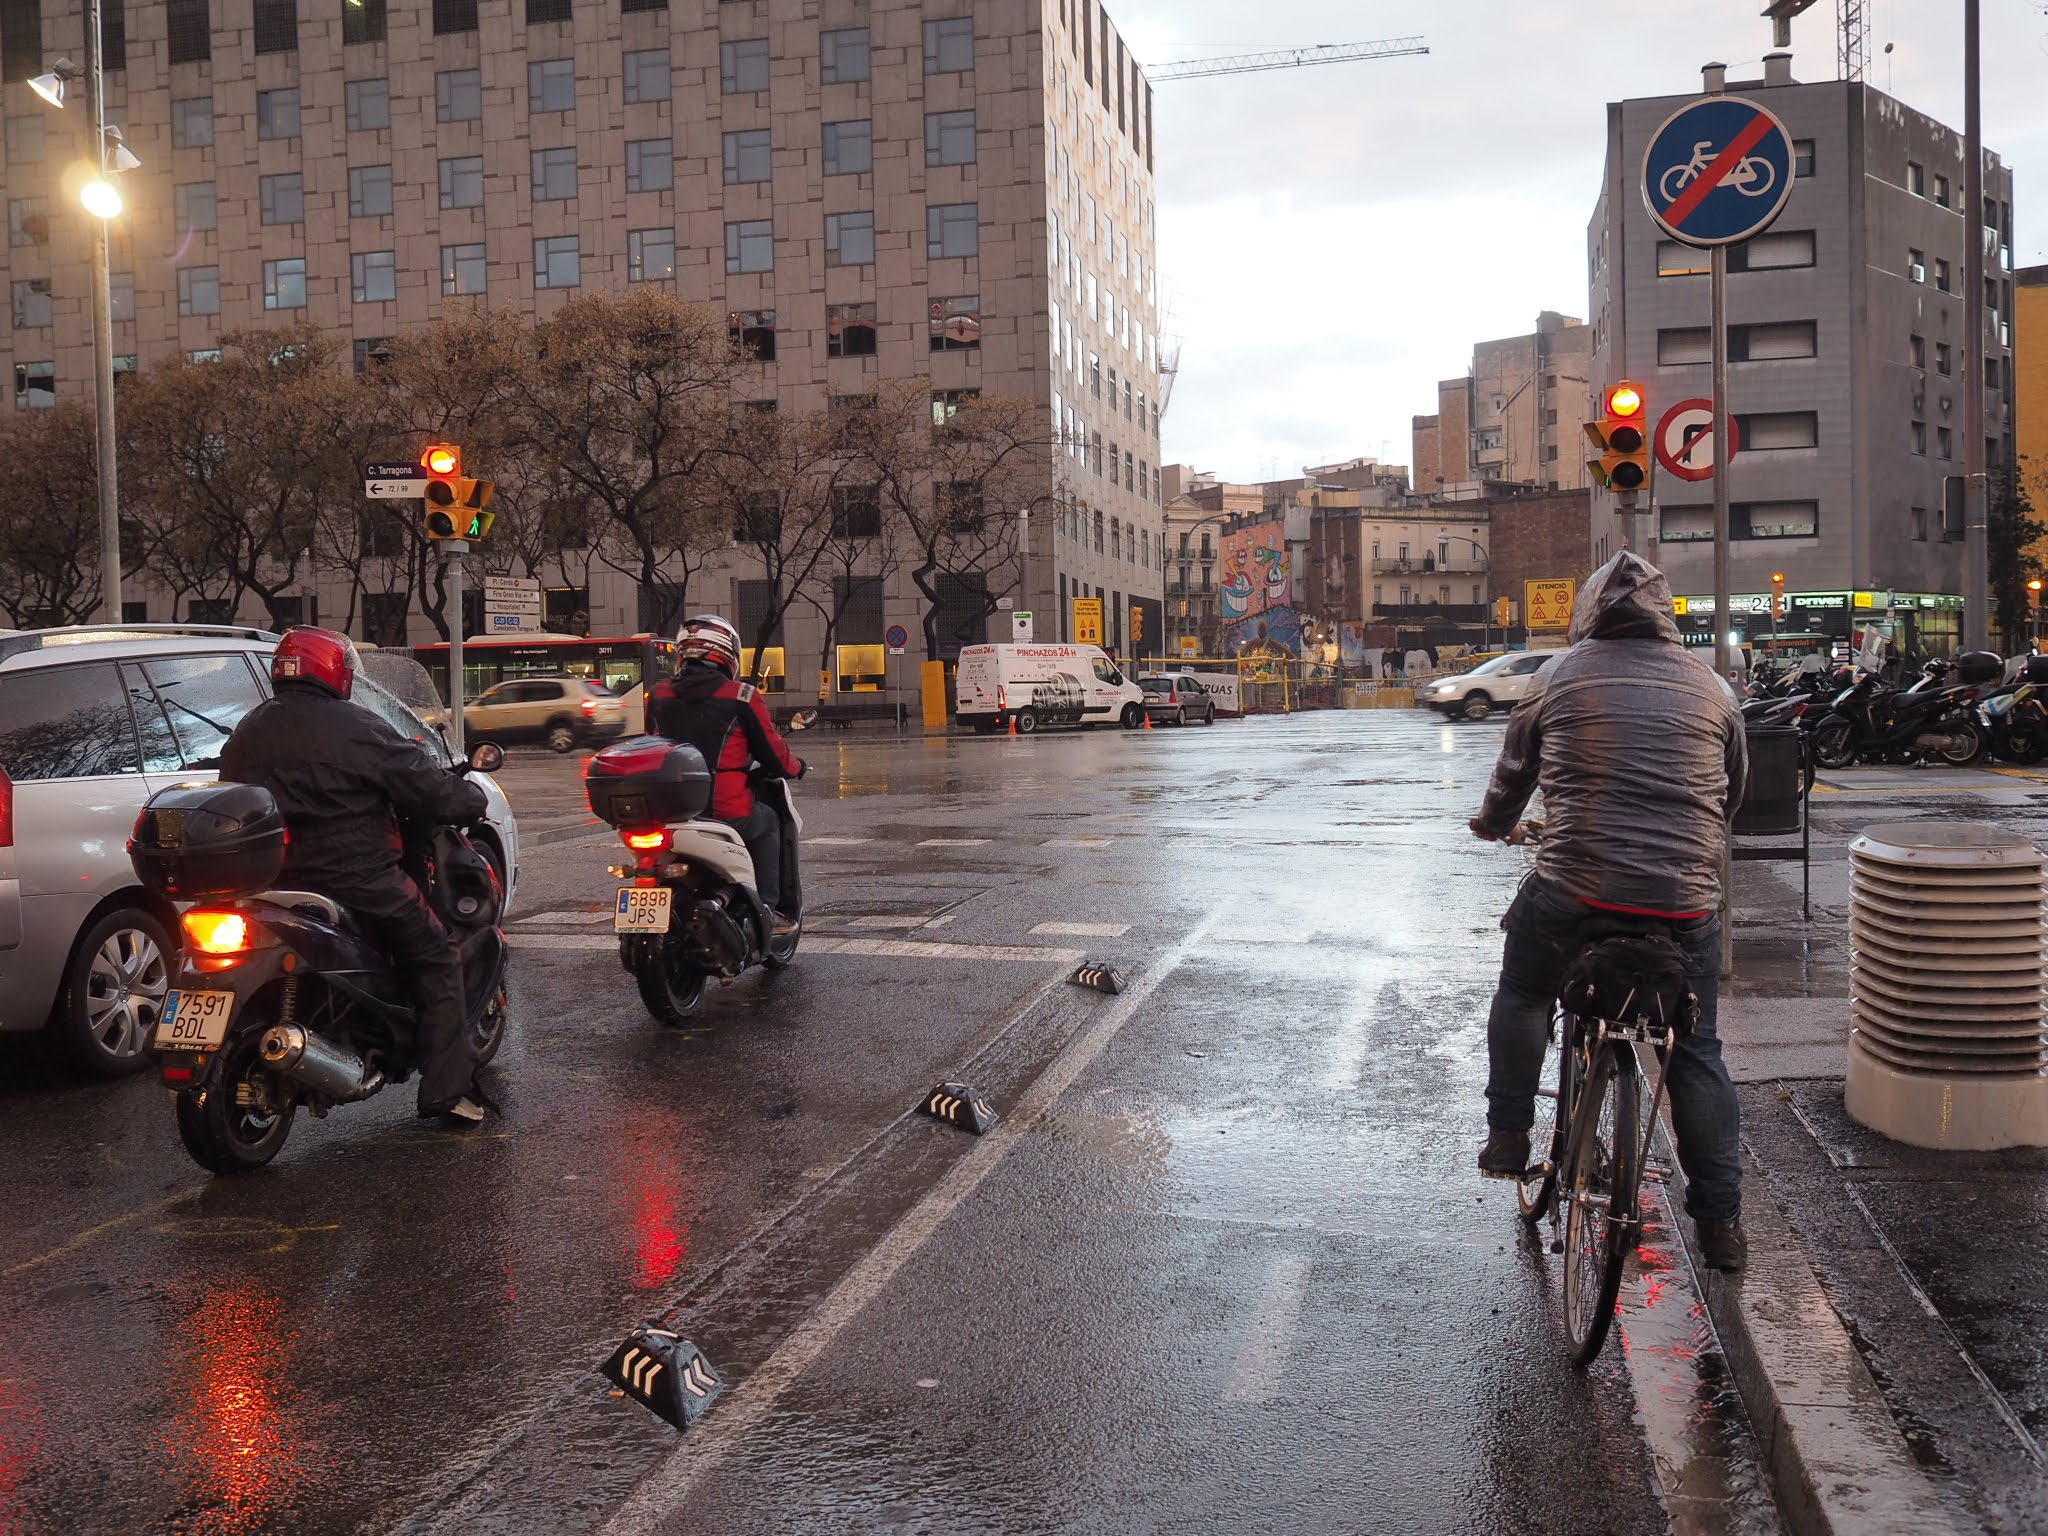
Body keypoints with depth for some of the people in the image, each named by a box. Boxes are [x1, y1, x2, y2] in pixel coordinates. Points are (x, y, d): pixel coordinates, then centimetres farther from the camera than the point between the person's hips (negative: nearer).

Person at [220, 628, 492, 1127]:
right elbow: (431, 790, -8)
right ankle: (449, 1090, 1)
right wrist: (474, 801, 11)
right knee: (436, 961, 6)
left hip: (271, 883, 7)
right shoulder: (358, 729, -9)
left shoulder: (243, 735, 11)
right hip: (358, 879, -6)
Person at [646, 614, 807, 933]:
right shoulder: (742, 696, -6)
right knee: (768, 822, 25)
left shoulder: (658, 695, 7)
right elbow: (773, 752, 0)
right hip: (727, 810, -4)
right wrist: (795, 766, 23)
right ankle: (766, 909, 18)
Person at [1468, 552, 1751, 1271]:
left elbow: (1513, 774, 16)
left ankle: (1508, 1136, 22)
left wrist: (1491, 825, 37)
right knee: (1696, 1051, 15)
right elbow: (1734, 788, 21)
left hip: (1575, 890, -2)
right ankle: (1721, 1220, 18)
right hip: (1685, 900, 3)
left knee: (1522, 996, 24)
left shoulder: (1558, 678, 5)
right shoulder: (1708, 685, 10)